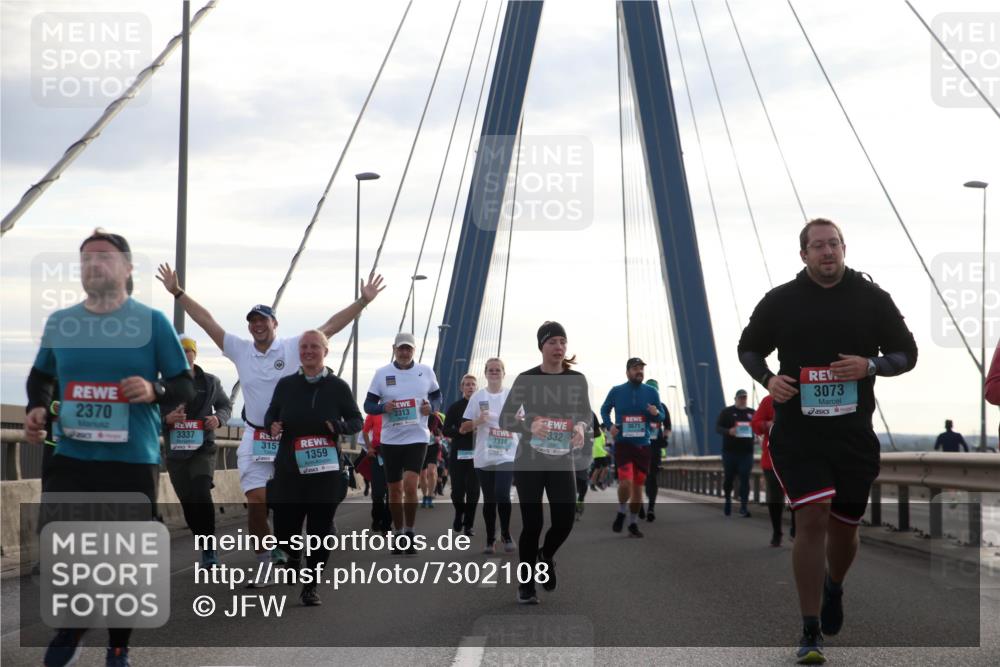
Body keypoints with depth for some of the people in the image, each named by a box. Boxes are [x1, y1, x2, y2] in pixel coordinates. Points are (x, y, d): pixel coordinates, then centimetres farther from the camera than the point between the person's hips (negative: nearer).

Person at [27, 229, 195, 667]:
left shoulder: (152, 322, -3)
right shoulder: (59, 322, 6)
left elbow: (186, 387, 0)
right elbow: (41, 376, 22)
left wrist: (155, 390, -20)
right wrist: (36, 408, 2)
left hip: (133, 460, -2)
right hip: (71, 456, 2)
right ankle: (70, 624, 30)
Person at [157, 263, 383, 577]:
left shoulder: (294, 348, -3)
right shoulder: (240, 350, 4)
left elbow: (332, 325, -6)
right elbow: (206, 321, 5)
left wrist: (363, 301, -13)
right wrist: (177, 292, 2)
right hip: (254, 439, 1)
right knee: (256, 502, -5)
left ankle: (281, 549, 29)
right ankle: (263, 563, 3)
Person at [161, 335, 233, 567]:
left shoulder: (210, 382, 4)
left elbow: (226, 405, 17)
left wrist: (219, 418, -5)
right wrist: (166, 419, -18)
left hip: (203, 449, -2)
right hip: (175, 452, 2)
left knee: (201, 493, -22)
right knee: (188, 502, 7)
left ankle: (209, 550, -17)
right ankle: (206, 547, 24)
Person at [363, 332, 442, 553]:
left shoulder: (426, 371, 2)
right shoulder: (382, 373, 0)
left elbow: (437, 395, 14)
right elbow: (368, 405, 2)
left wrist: (431, 407, -8)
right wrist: (383, 407, -19)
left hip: (417, 437, -1)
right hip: (391, 438, 2)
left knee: (410, 484, -17)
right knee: (395, 490, 8)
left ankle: (410, 533, -2)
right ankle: (399, 534, 23)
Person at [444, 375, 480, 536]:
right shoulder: (455, 407, 6)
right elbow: (446, 431, 4)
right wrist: (459, 431, -14)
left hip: (476, 454, 0)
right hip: (458, 453, 0)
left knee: (473, 491, -3)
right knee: (457, 490, 0)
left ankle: (468, 525, 6)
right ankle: (459, 513, 28)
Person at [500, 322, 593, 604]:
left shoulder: (577, 380, 1)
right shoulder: (526, 379, -6)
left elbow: (586, 414, 11)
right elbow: (505, 419, -6)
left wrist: (582, 426, -14)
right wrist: (529, 425, -26)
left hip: (563, 460, 2)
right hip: (529, 461, -2)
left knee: (564, 521, -6)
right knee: (532, 523, -3)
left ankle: (545, 556, 28)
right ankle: (526, 586, 13)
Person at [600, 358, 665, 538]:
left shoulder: (651, 392, 2)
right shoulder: (616, 391, -1)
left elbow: (662, 417, 9)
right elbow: (604, 410, 15)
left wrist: (656, 413, -15)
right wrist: (609, 425, -3)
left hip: (643, 445, 2)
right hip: (622, 444, -2)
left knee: (638, 487, 8)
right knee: (625, 482, -19)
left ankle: (633, 524, 23)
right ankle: (621, 513, 9)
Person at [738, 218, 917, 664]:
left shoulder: (872, 299, 4)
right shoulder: (780, 301, 3)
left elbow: (906, 353, 9)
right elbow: (748, 347, 15)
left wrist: (871, 365, -12)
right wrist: (767, 379, -6)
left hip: (855, 434, 2)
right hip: (797, 431, -2)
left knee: (844, 525, 11)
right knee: (812, 518, -13)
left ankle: (833, 588, 46)